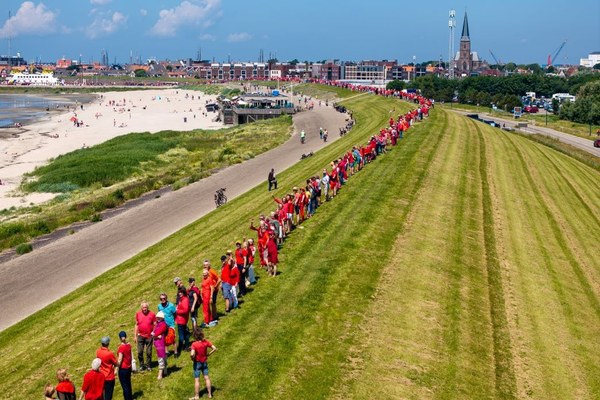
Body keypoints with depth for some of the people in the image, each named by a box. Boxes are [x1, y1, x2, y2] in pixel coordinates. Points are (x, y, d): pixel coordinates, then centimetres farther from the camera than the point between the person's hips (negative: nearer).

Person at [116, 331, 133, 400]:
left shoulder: (121, 347, -21)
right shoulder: (129, 345, -2)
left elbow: (119, 360, -20)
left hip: (123, 369, -7)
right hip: (129, 367, 7)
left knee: (124, 386, 4)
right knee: (128, 384, 21)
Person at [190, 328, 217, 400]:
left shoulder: (194, 344, -23)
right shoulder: (206, 342, -10)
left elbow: (192, 354, -33)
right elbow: (214, 348, -8)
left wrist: (193, 359, -13)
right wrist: (208, 354, 0)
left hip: (197, 363, -4)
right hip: (205, 362, 4)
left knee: (197, 380, 8)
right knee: (206, 378, 14)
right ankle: (210, 394, 20)